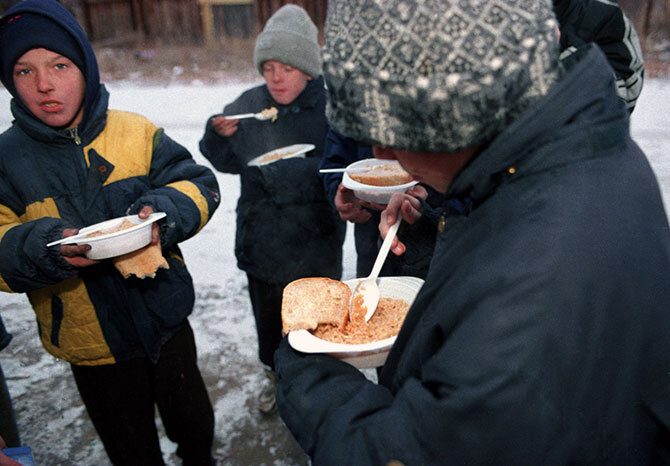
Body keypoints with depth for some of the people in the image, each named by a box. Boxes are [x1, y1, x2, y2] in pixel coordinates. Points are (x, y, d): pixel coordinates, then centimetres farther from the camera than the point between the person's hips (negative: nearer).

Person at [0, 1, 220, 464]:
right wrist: (48, 248, -32)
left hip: (165, 319, 1)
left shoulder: (137, 132, -8)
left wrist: (163, 213, -28)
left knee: (194, 423, 25)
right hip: (90, 343, 0)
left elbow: (199, 185, -7)